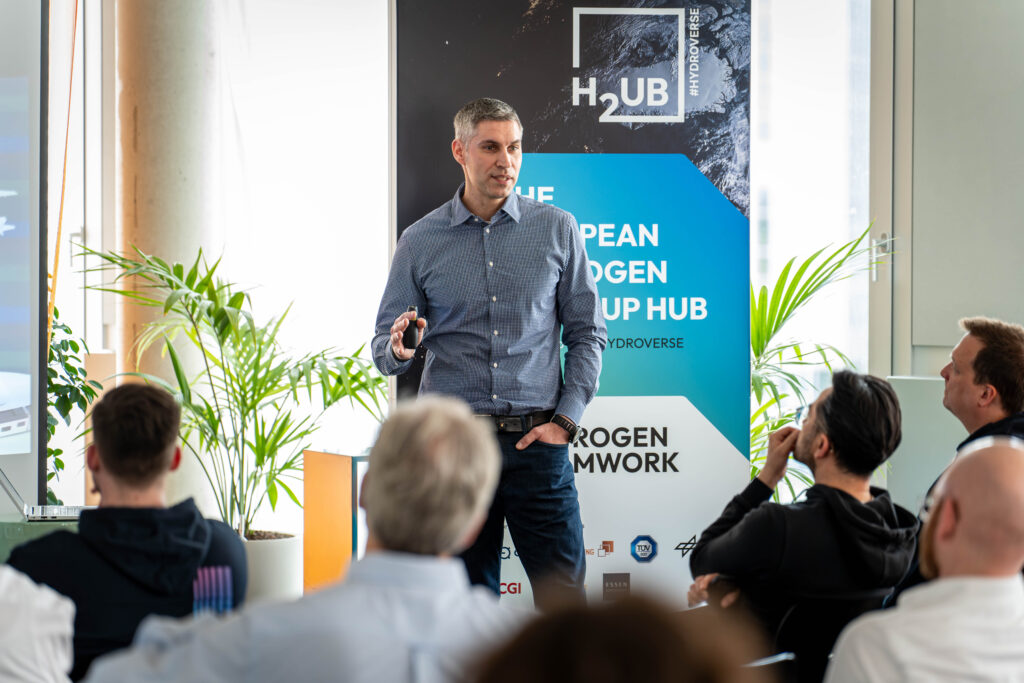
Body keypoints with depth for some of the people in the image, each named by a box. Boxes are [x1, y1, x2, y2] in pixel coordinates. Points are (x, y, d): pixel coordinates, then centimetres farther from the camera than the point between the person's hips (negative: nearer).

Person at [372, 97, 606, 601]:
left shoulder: (557, 229, 6)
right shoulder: (420, 242, 6)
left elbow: (587, 333, 8)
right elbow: (384, 352, 9)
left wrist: (564, 421, -3)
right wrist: (398, 350, -15)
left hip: (536, 443, 0)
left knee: (564, 598, -3)